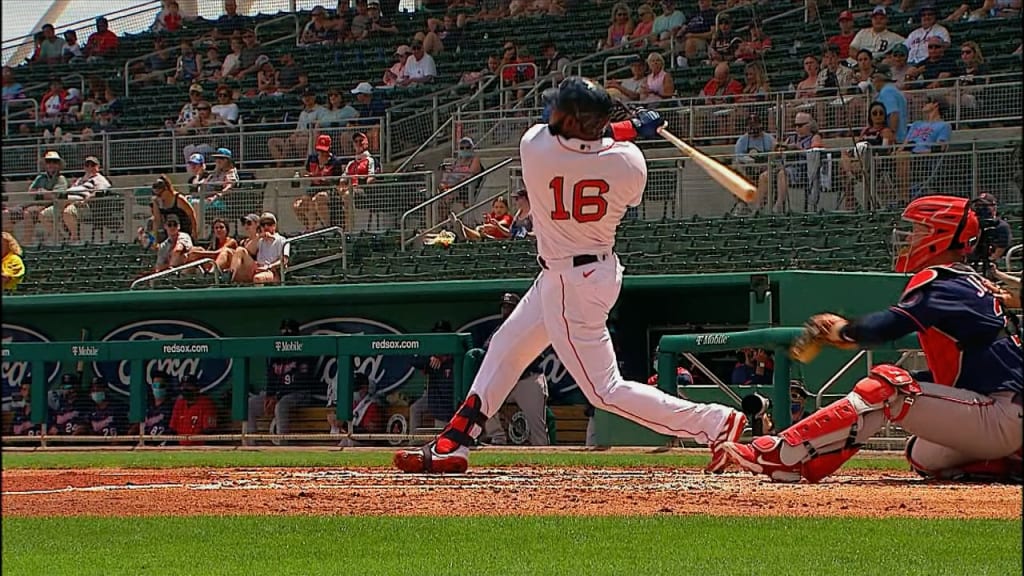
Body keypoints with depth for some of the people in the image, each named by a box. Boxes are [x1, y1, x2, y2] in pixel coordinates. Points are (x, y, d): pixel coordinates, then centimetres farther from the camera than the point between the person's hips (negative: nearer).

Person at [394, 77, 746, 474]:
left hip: (569, 284, -8)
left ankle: (717, 423, -7)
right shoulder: (629, 161, -12)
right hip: (601, 269, 8)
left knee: (605, 391, -2)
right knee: (505, 348, 20)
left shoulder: (535, 147, -22)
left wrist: (632, 127, 4)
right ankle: (452, 446, 27)